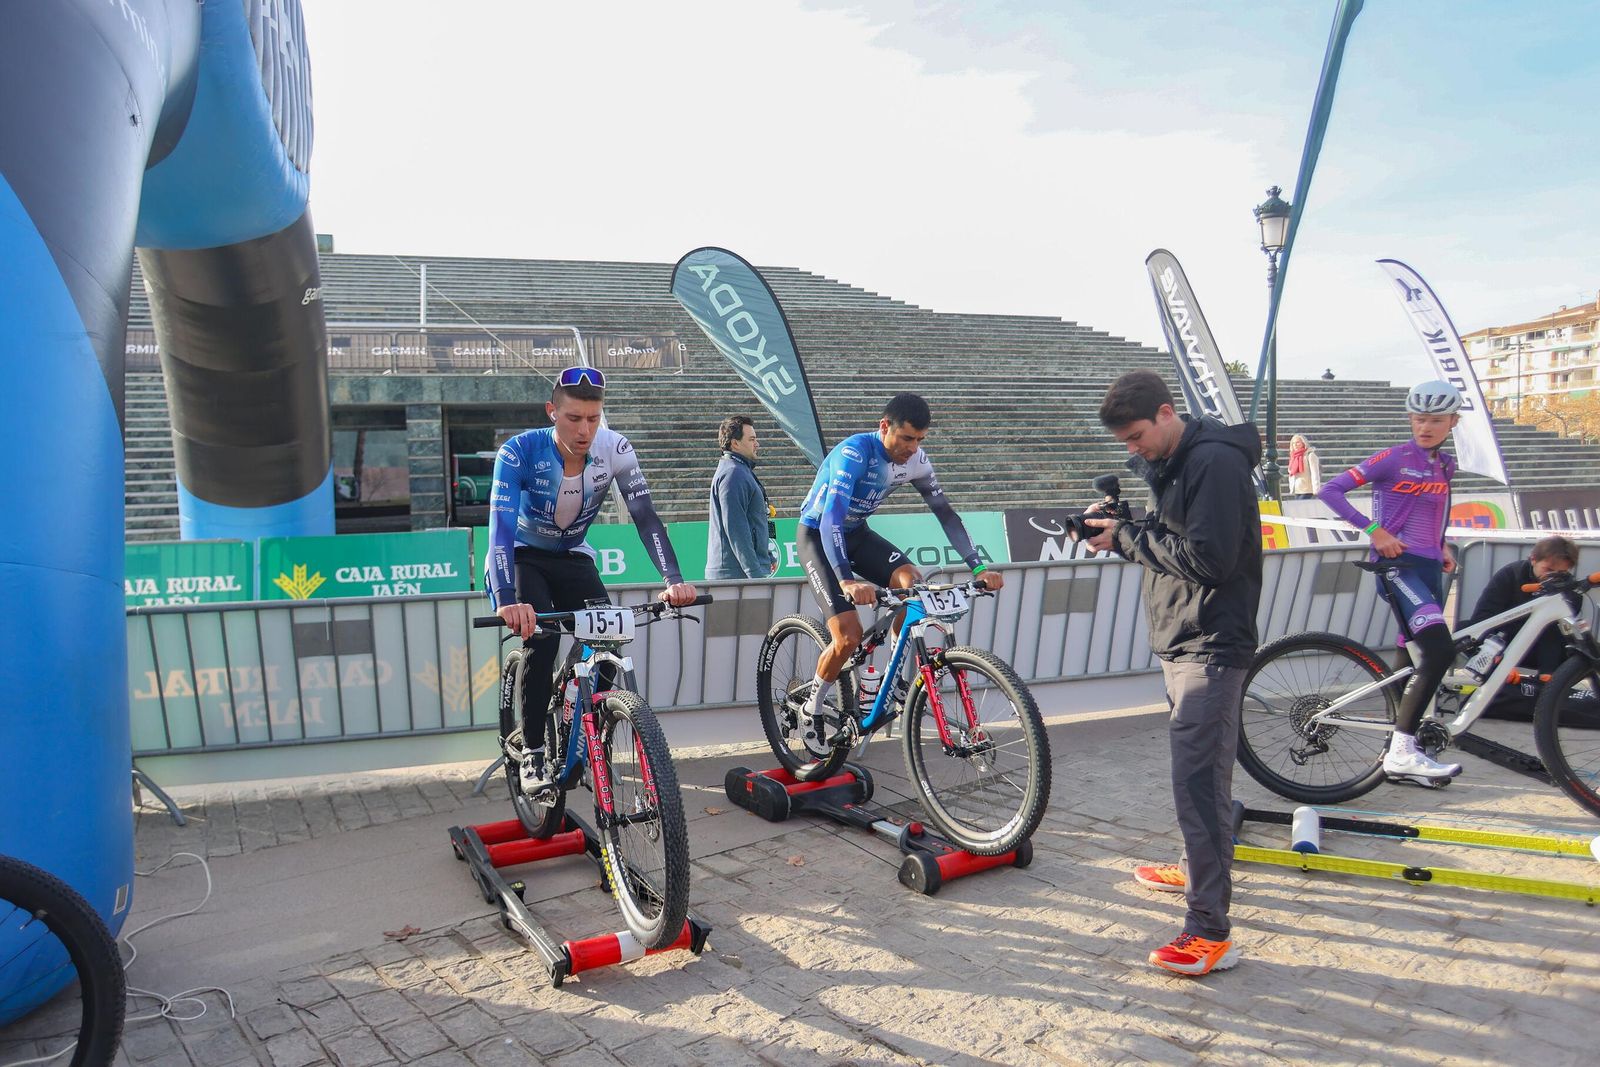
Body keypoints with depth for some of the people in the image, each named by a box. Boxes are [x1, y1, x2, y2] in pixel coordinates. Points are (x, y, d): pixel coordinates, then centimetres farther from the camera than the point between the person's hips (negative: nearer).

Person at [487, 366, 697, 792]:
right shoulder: (520, 452, -29)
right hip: (520, 557, -3)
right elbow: (501, 525, -38)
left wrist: (674, 579, -39)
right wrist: (507, 599, -53)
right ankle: (532, 751, -10)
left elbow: (645, 515, -25)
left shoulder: (614, 449, -21)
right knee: (541, 638, -25)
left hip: (571, 557, 3)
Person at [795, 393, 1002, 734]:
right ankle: (812, 708, 6)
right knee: (848, 636, -19)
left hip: (856, 532, 6)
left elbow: (945, 513, -5)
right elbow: (831, 519, -40)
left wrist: (978, 568, -15)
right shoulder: (854, 453, -30)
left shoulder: (915, 460, -11)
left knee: (911, 581, -22)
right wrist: (847, 581, -53)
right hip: (817, 535, -6)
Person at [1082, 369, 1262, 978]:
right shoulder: (1166, 462, 13)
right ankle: (1200, 869, 39)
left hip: (1211, 647, -10)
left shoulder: (1216, 461, -18)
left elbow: (1208, 557, -25)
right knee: (1197, 768, 22)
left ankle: (1210, 934, -7)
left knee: (1197, 778, -11)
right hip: (1177, 639, 10)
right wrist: (1122, 530, -3)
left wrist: (1127, 538, -17)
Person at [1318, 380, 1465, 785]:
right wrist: (1374, 530, -18)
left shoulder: (1446, 464, 15)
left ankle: (1401, 756, 17)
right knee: (1441, 650, -22)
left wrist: (1442, 545, 13)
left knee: (1418, 659, 8)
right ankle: (1401, 750, -17)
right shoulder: (1394, 458, -6)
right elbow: (1330, 491, -13)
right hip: (1397, 565, -8)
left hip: (1428, 567, 8)